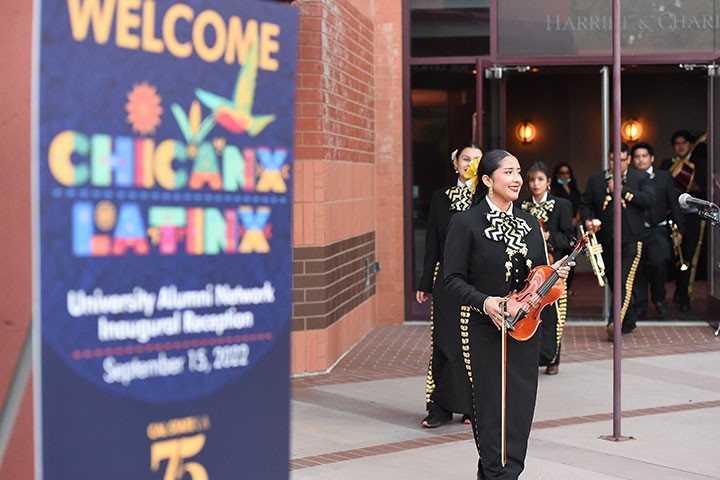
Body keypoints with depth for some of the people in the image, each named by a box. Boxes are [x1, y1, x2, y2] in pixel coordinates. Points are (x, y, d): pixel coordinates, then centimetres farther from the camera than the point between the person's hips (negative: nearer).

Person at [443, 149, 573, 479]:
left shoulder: (529, 223, 11)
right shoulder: (466, 223, -6)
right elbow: (453, 279, -8)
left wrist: (555, 273, -3)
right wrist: (483, 301, -23)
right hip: (484, 330, -5)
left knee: (521, 406, 6)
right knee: (492, 406, -2)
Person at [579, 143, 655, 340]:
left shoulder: (640, 178, 5)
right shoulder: (596, 179, 12)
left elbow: (649, 199, -11)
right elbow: (585, 204, 11)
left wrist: (622, 189, -13)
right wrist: (588, 220, -10)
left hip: (630, 240, -4)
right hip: (606, 240, 4)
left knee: (625, 282, -16)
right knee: (614, 283, 11)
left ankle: (616, 322, -24)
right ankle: (629, 322, 24)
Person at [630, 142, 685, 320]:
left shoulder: (664, 177, 7)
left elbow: (674, 204, 8)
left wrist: (679, 228, 5)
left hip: (658, 230, -1)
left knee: (658, 263, -18)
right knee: (638, 269, 2)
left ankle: (659, 298, 6)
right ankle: (640, 307, 14)